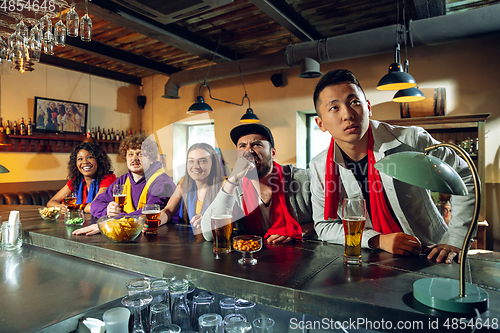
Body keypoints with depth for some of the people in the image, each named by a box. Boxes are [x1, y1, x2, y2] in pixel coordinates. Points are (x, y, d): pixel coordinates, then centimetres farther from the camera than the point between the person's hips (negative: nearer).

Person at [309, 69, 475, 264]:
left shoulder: (411, 141, -15)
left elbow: (465, 178, -1)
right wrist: (378, 240, -18)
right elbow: (324, 226, -4)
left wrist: (454, 241, -7)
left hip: (430, 257, 1)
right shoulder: (319, 167, -10)